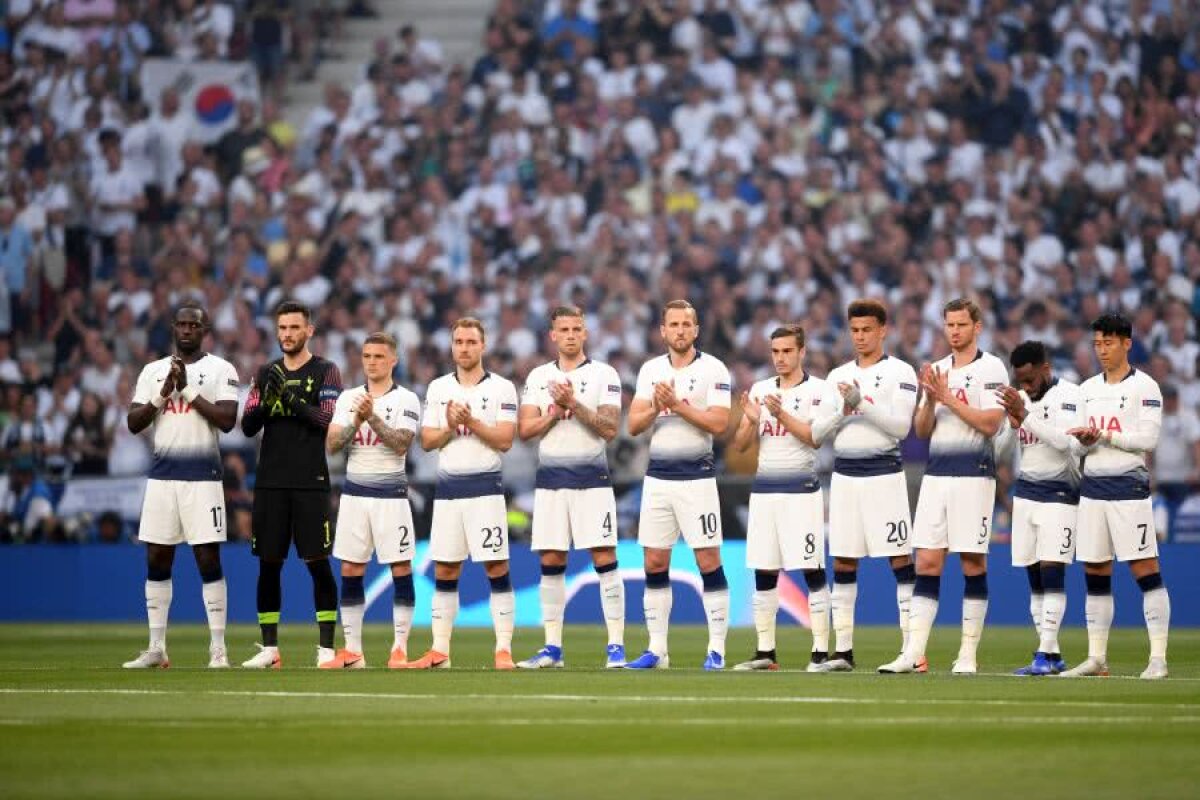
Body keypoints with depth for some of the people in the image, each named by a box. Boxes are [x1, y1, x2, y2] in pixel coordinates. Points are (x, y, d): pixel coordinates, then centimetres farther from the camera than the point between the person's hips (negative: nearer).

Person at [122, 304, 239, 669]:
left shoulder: (220, 370, 1)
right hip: (162, 475, 4)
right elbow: (133, 423, 5)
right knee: (156, 560, 5)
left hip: (202, 477, -4)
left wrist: (188, 389, -14)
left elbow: (227, 420, -12)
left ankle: (218, 648, 0)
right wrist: (163, 393, -9)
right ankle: (156, 648, 11)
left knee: (209, 560, -5)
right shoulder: (153, 371, 12)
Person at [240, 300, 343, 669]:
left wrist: (290, 398, -20)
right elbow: (248, 427, 8)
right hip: (270, 483, 4)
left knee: (318, 563, -4)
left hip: (310, 483, -4)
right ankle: (269, 648, 10)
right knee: (268, 564, 4)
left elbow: (329, 421, -11)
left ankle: (327, 647, 0)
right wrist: (266, 400, -12)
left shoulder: (325, 372, 1)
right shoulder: (267, 373, 13)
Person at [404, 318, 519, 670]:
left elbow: (504, 440, -7)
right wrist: (450, 427, -10)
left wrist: (471, 421, -16)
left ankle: (504, 650, -5)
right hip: (447, 487, 4)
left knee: (496, 567, -7)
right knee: (444, 570, 5)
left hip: (485, 486, -4)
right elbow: (427, 441, 8)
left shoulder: (501, 388, 1)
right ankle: (439, 651, 9)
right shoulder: (438, 388, 12)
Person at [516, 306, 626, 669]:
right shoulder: (539, 377, 11)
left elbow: (610, 428, -9)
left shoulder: (604, 375, 1)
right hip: (550, 479, 3)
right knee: (551, 562, 4)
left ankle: (615, 645, -7)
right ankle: (553, 648, 9)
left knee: (604, 558, -8)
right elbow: (525, 430, 4)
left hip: (592, 479, -3)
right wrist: (557, 411, -10)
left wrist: (574, 404, -17)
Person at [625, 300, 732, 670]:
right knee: (654, 563, 5)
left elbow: (719, 424, -13)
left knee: (708, 561, -6)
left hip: (696, 476, -5)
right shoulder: (651, 370, 10)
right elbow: (633, 425, 4)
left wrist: (678, 405, -18)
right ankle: (657, 649, 12)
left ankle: (717, 650, -2)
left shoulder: (713, 369, -4)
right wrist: (656, 408, -15)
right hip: (657, 476, 5)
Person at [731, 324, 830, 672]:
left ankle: (821, 652, -4)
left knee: (812, 572, -7)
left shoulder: (817, 390, 0)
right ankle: (765, 652, 10)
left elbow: (816, 437, -12)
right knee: (763, 574, 5)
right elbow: (741, 444, 11)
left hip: (801, 491, -5)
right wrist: (752, 420, -8)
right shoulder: (760, 390, 14)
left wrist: (781, 415, -21)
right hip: (763, 489, 5)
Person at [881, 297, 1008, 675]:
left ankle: (968, 653, 3)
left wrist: (949, 398, -12)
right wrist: (930, 400, -4)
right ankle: (913, 653, -1)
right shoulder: (936, 371, 17)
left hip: (973, 475, -6)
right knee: (927, 563, 1)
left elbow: (990, 424, -13)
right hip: (936, 474, 6)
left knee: (973, 563, -2)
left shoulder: (991, 368, -2)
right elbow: (921, 431, 15)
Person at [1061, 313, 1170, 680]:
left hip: (1128, 487, -6)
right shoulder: (1087, 388, 16)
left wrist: (1104, 435, -15)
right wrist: (1084, 440, -6)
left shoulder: (1144, 387, -3)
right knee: (1094, 575, 7)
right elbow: (1080, 443, 17)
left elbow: (1148, 439, -10)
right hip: (1092, 486, 6)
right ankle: (1096, 658, 13)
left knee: (1145, 570, -9)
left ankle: (1158, 658, -9)